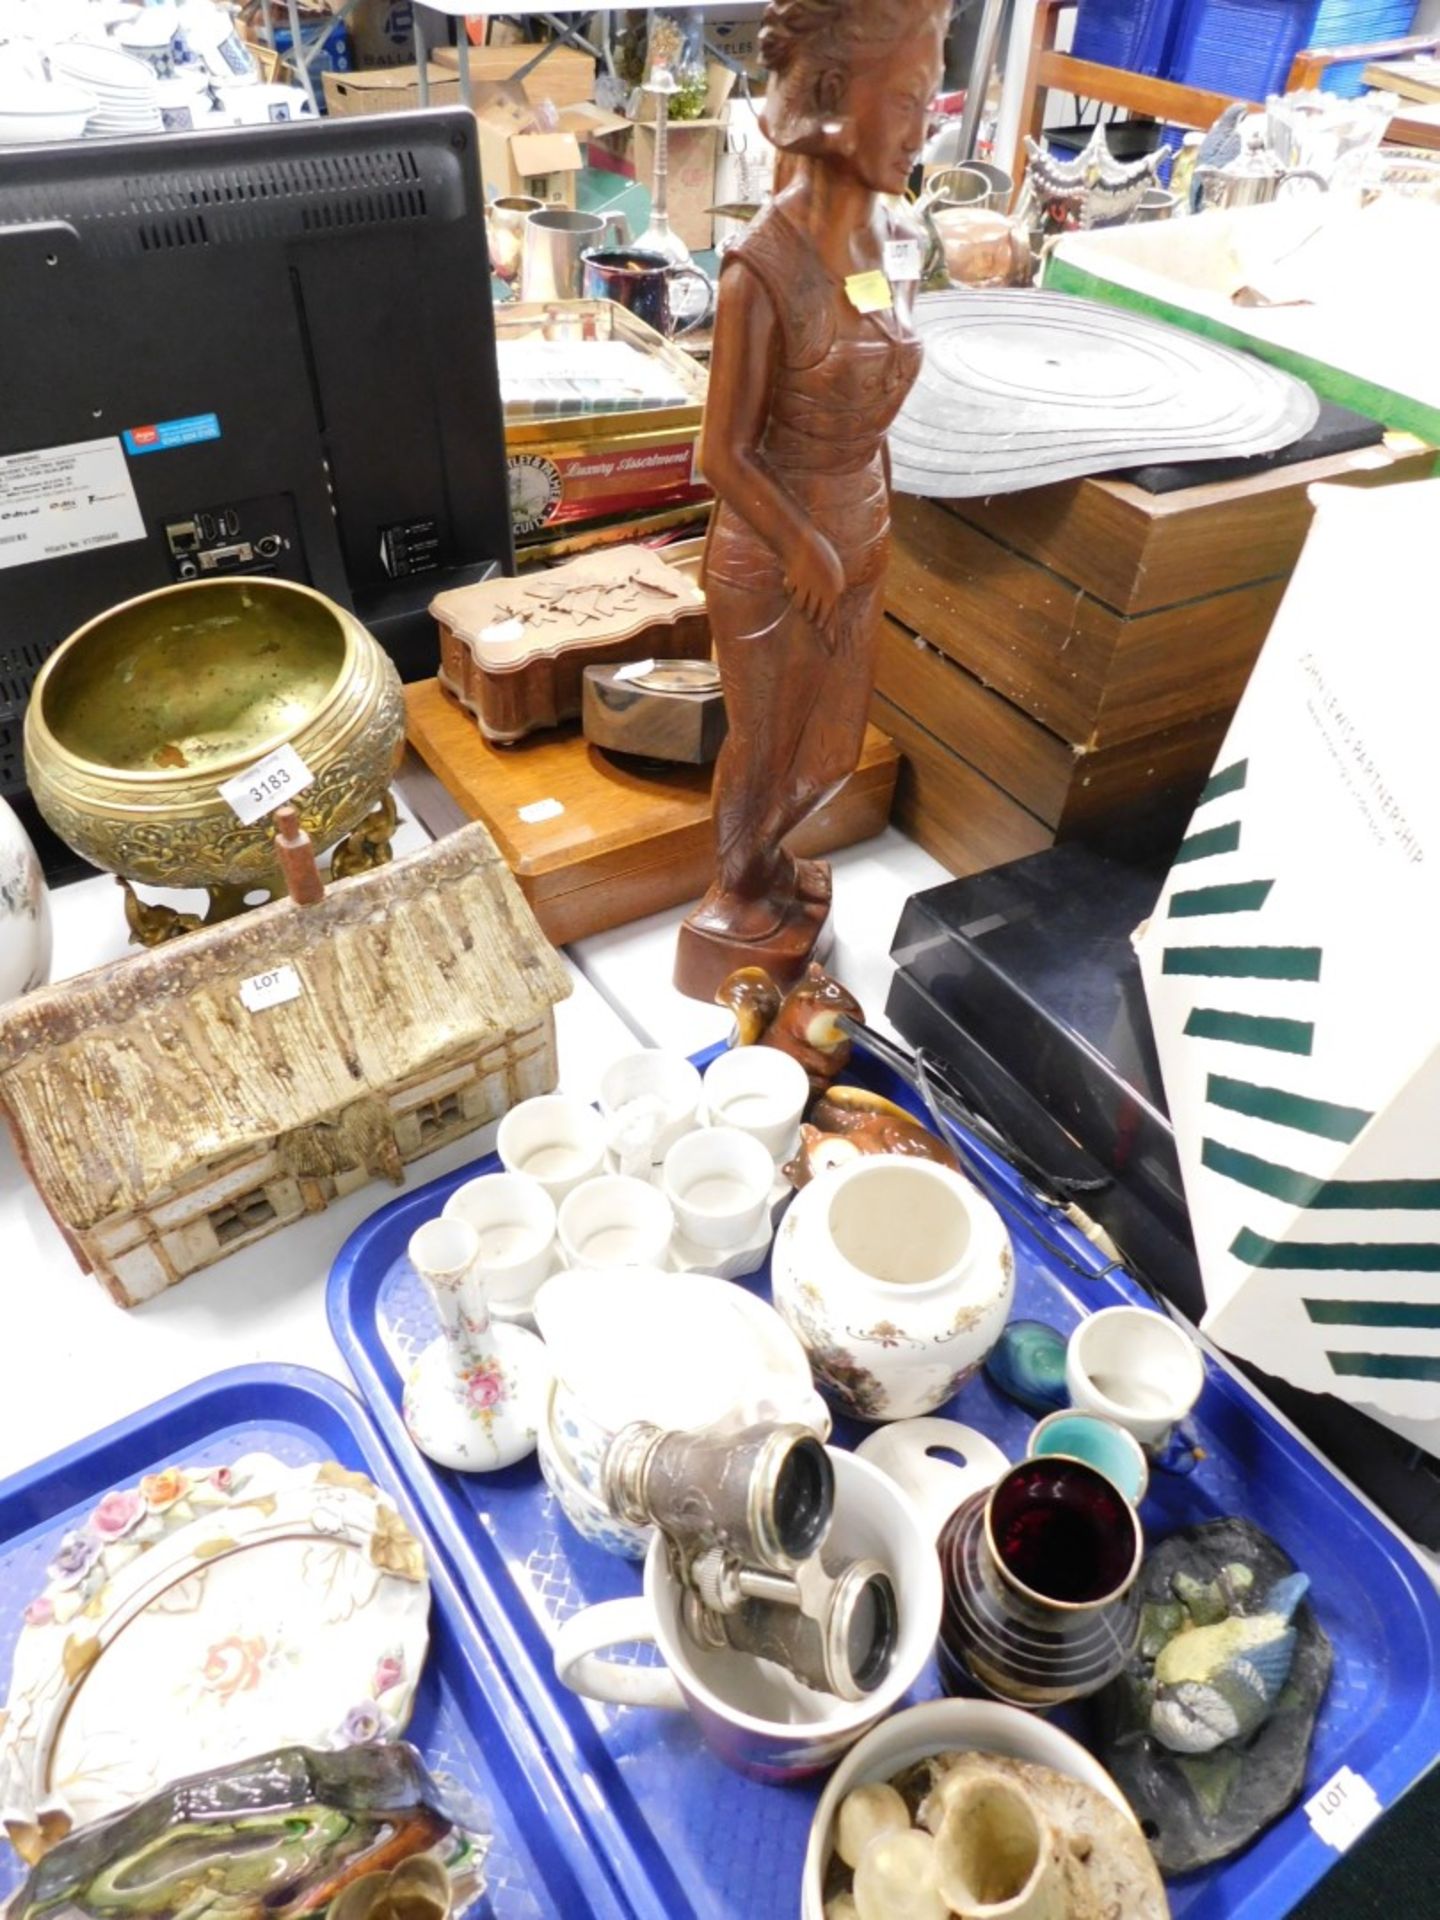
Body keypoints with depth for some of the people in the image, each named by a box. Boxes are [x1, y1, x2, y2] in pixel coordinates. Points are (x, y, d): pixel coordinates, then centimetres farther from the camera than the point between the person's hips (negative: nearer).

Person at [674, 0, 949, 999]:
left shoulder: (900, 241, 0)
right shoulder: (766, 268, -23)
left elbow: (872, 411, 10)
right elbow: (724, 454, -19)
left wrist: (872, 533, 12)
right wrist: (807, 552, -13)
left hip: (860, 531, 7)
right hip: (773, 548, -7)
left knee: (827, 731, 21)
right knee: (768, 737, 12)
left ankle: (766, 855, 48)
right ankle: (737, 897, 37)